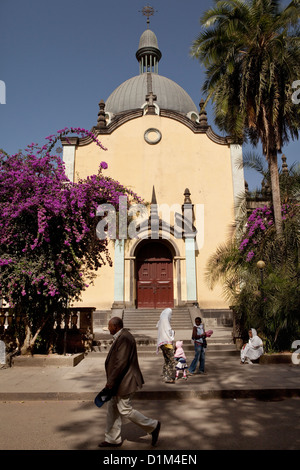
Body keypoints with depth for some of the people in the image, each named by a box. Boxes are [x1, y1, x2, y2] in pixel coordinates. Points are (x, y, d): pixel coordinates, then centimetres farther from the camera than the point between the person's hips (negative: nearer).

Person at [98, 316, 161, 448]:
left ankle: (152, 426, 14)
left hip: (124, 381, -10)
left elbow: (121, 363, -27)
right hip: (121, 381, 10)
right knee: (113, 408, 15)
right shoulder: (121, 337, 9)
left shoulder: (124, 338, -24)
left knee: (125, 410, 0)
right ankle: (113, 439, 28)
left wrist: (110, 382, -21)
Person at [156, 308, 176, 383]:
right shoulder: (165, 321, -15)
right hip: (167, 343, -9)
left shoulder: (161, 321, 12)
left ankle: (166, 377, 18)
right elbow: (168, 332, -17)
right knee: (171, 360, -5)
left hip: (162, 343, 9)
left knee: (166, 360, 14)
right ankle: (169, 378, -4)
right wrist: (173, 332, 4)